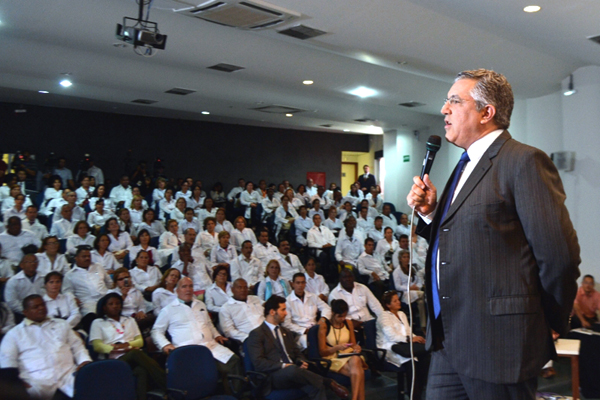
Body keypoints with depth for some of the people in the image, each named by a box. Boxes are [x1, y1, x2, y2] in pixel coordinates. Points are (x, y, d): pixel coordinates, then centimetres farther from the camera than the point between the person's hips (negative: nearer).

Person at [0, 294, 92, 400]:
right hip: (37, 379, -1)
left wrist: (85, 361, 2)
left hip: (68, 375, 1)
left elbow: (77, 346, 25)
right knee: (32, 390, -38)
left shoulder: (62, 325, 27)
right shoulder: (14, 333, 18)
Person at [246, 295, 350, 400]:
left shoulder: (286, 332, 27)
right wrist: (283, 366, -18)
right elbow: (258, 363, -9)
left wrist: (301, 362, 1)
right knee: (292, 369, -39)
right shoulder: (256, 334, 2)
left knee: (317, 387, -27)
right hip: (273, 377, -6)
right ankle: (329, 383, -24)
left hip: (293, 372, 6)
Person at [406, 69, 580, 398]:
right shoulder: (466, 165, 16)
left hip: (497, 343, -8)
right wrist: (430, 212, 3)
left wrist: (551, 324, -4)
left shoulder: (525, 161, -12)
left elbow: (559, 256, -16)